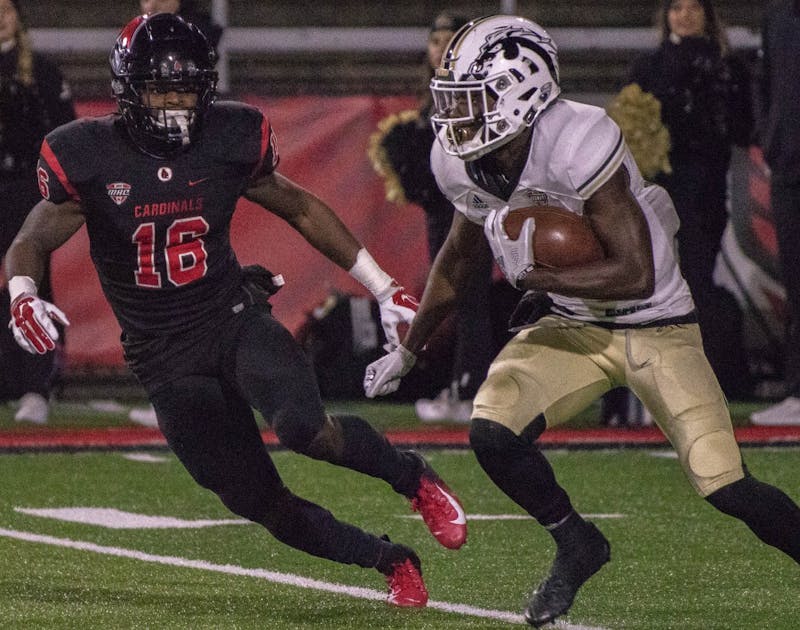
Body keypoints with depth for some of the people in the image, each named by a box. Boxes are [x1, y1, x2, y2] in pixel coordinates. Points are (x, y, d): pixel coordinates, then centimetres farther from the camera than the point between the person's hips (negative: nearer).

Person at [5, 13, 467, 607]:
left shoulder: (231, 138, -6)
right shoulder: (86, 156, -11)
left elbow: (300, 209, 10)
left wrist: (384, 287, 10)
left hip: (235, 318, 0)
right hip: (164, 354, 0)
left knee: (305, 428, -30)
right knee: (264, 505, -1)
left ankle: (415, 478, -2)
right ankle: (392, 562, 19)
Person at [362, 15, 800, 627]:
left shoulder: (577, 147, -31)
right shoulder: (466, 164, -8)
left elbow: (636, 274, -33)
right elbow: (457, 261, 13)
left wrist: (531, 274, -31)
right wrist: (406, 352, 21)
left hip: (655, 327, -6)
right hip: (574, 325, 6)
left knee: (725, 487, -15)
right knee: (492, 430, -15)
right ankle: (577, 547, 9)